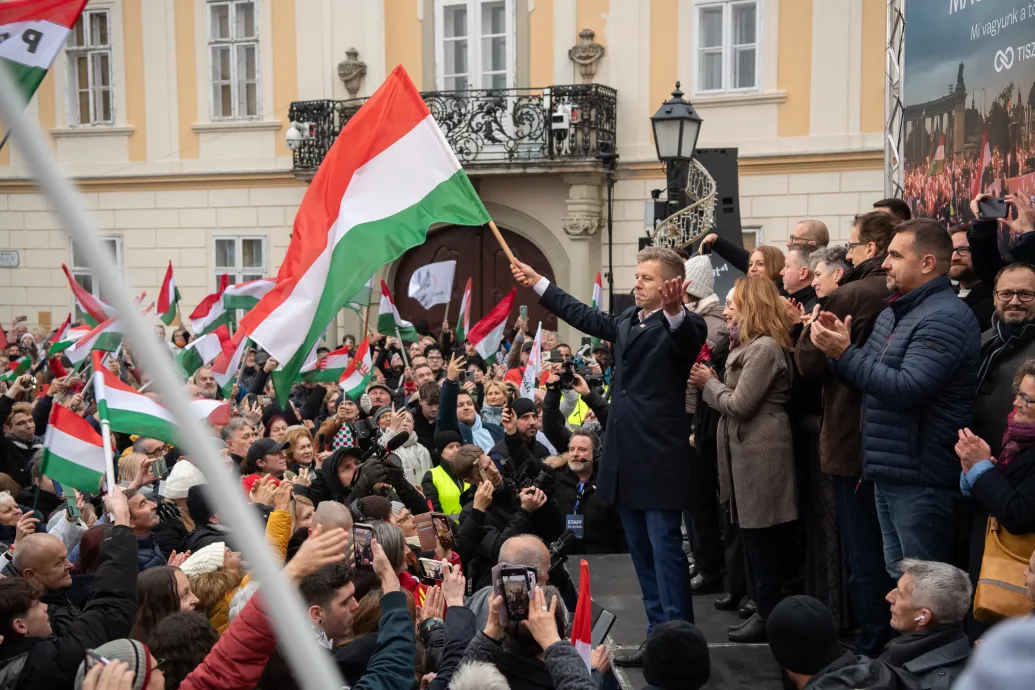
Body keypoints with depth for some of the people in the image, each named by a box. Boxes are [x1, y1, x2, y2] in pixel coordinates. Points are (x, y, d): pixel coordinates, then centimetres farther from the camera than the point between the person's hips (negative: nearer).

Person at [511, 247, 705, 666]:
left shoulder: (681, 325, -9)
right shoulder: (627, 320, 14)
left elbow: (689, 338, -32)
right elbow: (585, 317, 29)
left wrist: (673, 309, -54)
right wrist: (538, 283, 35)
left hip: (659, 457, -8)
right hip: (626, 456, 9)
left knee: (665, 550, -5)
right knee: (642, 553, 14)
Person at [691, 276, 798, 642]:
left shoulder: (765, 348, -17)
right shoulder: (753, 345, 16)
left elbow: (739, 405, -18)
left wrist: (708, 383, -4)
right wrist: (712, 381, 3)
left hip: (760, 452, -10)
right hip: (749, 449, 10)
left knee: (761, 539, -2)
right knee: (756, 537, 14)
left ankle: (769, 618, 7)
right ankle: (766, 611, 21)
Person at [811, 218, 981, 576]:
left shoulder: (945, 317, -17)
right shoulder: (893, 313, 15)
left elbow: (906, 389, -26)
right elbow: (869, 374, 16)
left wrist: (845, 354, -22)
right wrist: (839, 343, -2)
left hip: (920, 479, -10)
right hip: (889, 472, 10)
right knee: (899, 580, 18)